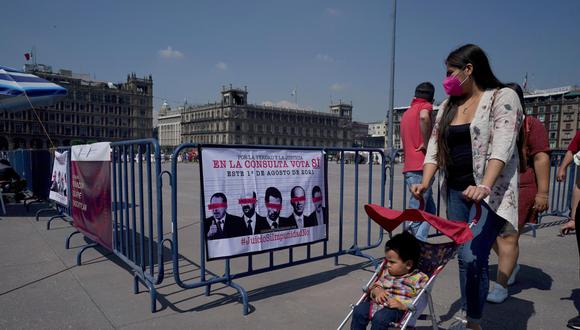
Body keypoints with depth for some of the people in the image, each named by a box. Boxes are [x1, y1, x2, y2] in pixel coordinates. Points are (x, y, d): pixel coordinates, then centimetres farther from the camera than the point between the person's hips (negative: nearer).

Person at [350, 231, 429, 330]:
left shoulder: (419, 279, -4)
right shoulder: (386, 272, 15)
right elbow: (377, 284, 22)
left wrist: (401, 304, -22)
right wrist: (376, 291, -3)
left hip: (398, 309, -6)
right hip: (377, 302, 6)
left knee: (380, 318, -32)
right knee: (359, 310, -15)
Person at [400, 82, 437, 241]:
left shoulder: (406, 113, 21)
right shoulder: (425, 106, -2)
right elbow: (424, 117, -28)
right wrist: (427, 144, -18)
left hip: (409, 167, 8)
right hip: (421, 169, -8)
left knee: (429, 211, 14)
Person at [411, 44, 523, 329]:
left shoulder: (503, 97, -3)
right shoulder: (448, 106, 15)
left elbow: (502, 145, -18)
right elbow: (434, 145, 8)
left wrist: (485, 186, -32)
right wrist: (425, 182, -8)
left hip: (489, 192, -6)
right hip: (456, 190, 6)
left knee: (472, 257, -14)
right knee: (463, 258, 9)